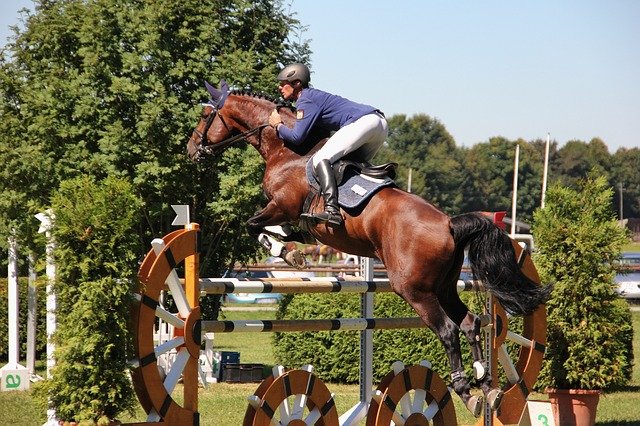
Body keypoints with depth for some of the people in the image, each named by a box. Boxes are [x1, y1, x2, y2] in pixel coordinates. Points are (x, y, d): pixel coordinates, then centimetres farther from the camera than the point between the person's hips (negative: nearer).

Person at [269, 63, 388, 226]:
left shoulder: (305, 101, -2)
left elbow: (297, 137, -9)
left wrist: (279, 126, 9)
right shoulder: (314, 95, 27)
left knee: (320, 159, -18)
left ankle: (332, 210, -36)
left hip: (363, 122, -10)